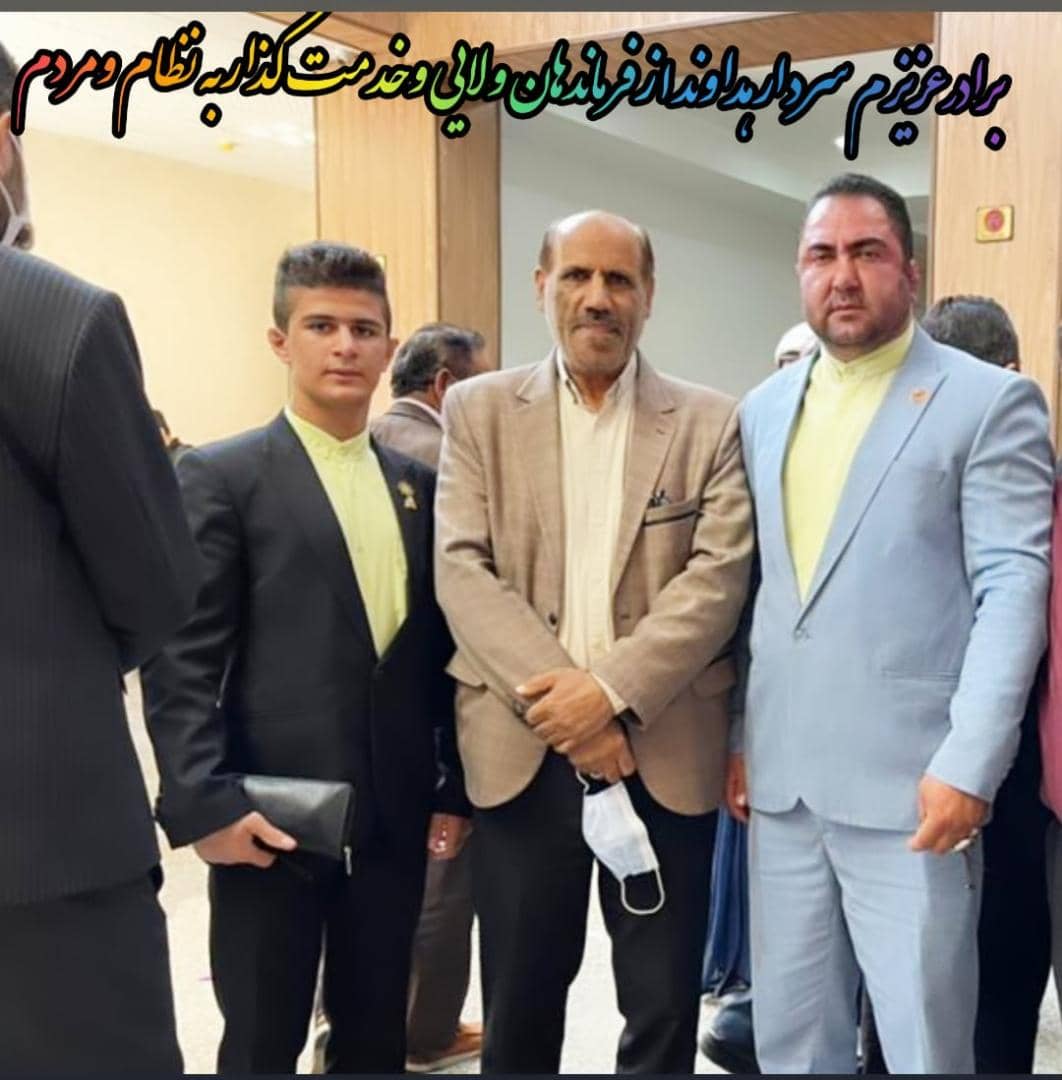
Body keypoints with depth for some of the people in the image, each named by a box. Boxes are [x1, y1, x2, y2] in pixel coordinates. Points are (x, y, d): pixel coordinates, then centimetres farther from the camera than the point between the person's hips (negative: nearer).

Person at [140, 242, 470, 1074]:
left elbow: (439, 648, 13)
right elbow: (179, 657, -9)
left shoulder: (418, 484, 12)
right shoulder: (221, 476, -3)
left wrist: (455, 787, 10)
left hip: (395, 820, 5)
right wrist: (204, 803, -16)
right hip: (269, 820, -4)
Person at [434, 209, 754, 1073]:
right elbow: (461, 569, -4)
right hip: (523, 749, 1)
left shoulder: (709, 422, 3)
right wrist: (555, 697, -15)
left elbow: (720, 574, -6)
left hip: (666, 750, 0)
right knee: (519, 1003, 13)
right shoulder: (479, 410, 5)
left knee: (665, 1009, 11)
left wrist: (610, 690, -17)